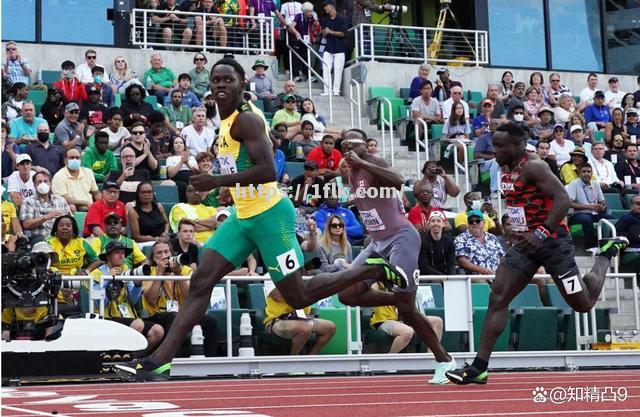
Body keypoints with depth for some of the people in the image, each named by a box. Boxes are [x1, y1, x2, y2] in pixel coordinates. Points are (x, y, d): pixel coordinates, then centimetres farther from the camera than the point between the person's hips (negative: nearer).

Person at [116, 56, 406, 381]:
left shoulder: (245, 120, -16)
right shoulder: (227, 122, 13)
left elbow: (268, 171, -27)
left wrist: (216, 182, -26)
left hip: (269, 214, -9)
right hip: (242, 216, 9)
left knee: (298, 297, 0)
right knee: (200, 283, -2)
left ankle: (374, 270, 15)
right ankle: (160, 361, -5)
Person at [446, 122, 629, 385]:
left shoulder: (533, 167, -17)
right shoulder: (507, 170, 9)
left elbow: (563, 200, -26)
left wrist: (541, 233, -32)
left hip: (551, 242, -8)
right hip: (527, 243, 8)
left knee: (583, 304, 4)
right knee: (497, 298, -6)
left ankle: (607, 252, 30)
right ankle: (479, 367, -8)